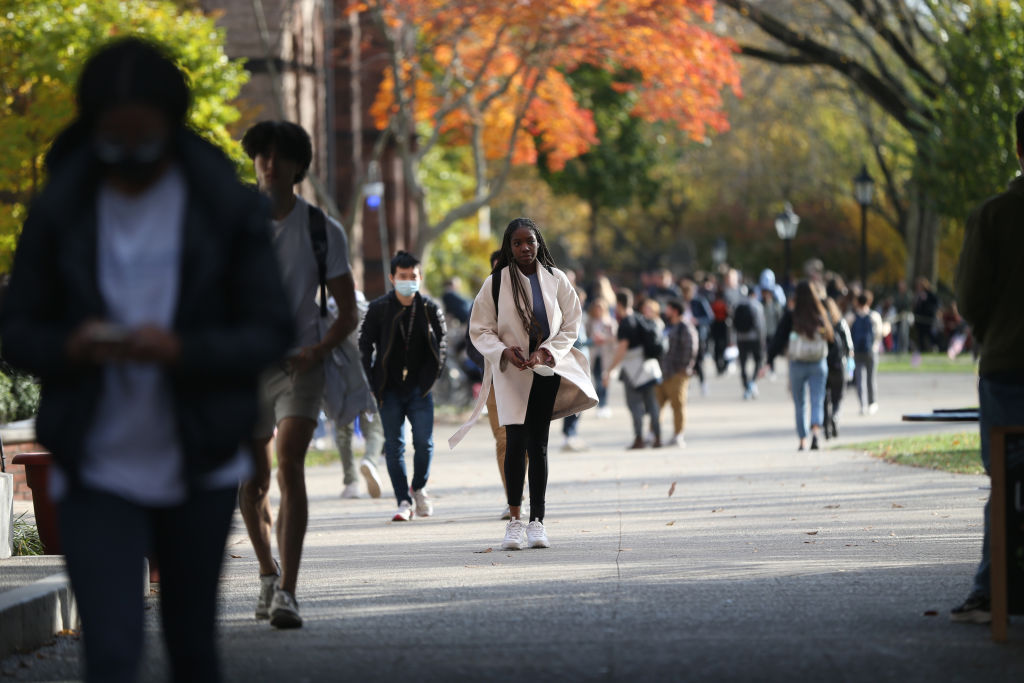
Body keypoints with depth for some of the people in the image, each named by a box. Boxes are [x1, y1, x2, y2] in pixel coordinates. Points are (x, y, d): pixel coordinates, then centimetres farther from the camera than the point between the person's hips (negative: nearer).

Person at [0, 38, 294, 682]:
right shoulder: (60, 209, -2)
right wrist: (68, 345, -20)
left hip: (199, 468, 1)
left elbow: (272, 332, -5)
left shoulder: (227, 207, -4)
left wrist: (183, 349, -23)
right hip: (97, 472, -1)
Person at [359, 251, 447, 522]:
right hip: (390, 388, 0)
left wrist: (432, 374, 5)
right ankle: (404, 502, 5)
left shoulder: (430, 309, 0)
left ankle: (419, 487, 19)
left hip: (419, 388, 0)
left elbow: (442, 341, 12)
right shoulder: (379, 308, -3)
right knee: (394, 446, -1)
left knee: (424, 441, -7)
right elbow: (365, 343, 4)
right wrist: (372, 380, -1)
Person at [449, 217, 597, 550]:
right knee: (517, 442, -9)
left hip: (546, 370, 1)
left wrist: (548, 350, -11)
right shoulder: (496, 283, -2)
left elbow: (570, 326, 6)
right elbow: (480, 330, 1)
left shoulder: (556, 280, 3)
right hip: (511, 373, -1)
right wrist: (504, 351, -17)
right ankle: (514, 520, -2)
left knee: (538, 444, 2)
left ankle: (537, 521, 5)